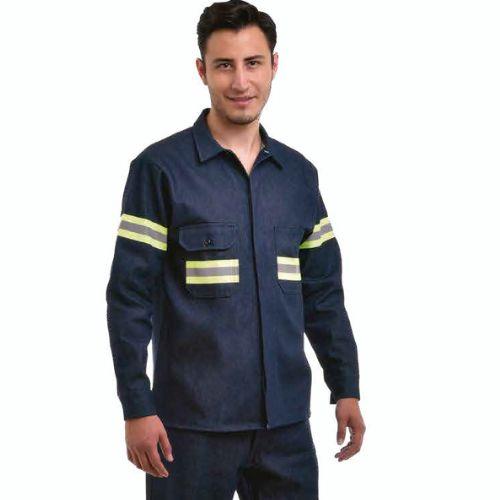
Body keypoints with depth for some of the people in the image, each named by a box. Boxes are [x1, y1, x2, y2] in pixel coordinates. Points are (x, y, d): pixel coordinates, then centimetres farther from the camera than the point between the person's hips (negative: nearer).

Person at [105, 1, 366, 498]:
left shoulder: (298, 174, 9)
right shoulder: (160, 168, -6)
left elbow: (323, 292, 14)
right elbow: (129, 297, -7)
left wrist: (346, 388, 10)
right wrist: (137, 408, -11)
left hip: (286, 420, 4)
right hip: (194, 422, -4)